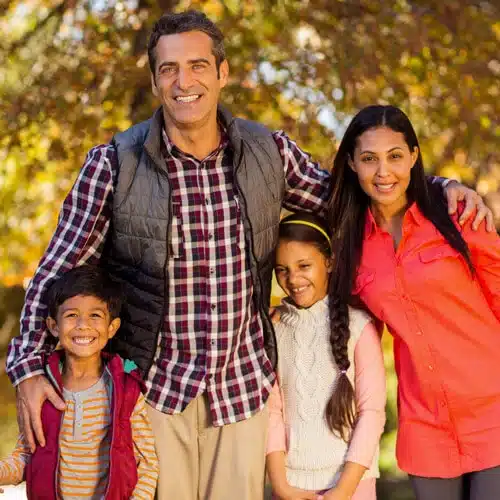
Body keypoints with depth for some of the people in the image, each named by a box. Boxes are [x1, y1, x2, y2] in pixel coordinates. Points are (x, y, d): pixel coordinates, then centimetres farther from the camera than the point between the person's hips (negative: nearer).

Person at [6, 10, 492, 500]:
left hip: (243, 384, 2)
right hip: (151, 386, -2)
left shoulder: (269, 152, -1)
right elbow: (59, 270, -2)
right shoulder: (113, 164, -8)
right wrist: (28, 364, -11)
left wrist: (441, 188, 0)